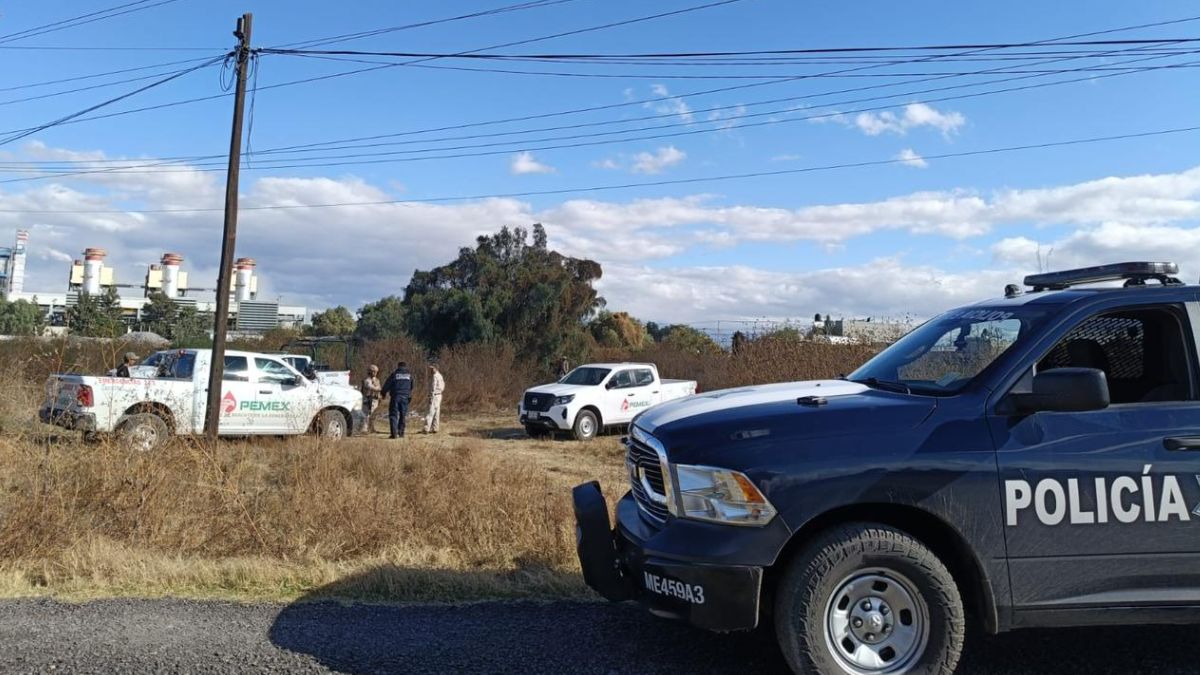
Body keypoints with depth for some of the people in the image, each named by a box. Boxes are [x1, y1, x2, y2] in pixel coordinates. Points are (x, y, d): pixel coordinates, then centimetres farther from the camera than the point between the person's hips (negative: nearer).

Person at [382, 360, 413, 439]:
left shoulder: (394, 374, 1)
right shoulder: (409, 375, 10)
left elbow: (387, 385, 2)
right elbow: (411, 387, 17)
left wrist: (383, 393, 15)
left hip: (395, 397, -3)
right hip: (405, 398, 3)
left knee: (393, 415, -1)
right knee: (403, 415, 11)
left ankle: (394, 433, -11)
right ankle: (401, 433, 10)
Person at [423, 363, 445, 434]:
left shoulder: (435, 376, -14)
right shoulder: (439, 375, 16)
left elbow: (433, 387, -19)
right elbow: (442, 386, 18)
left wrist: (431, 397, -19)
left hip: (435, 395, -10)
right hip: (439, 395, 10)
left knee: (431, 413, -11)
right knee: (436, 413, 10)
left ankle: (427, 429, -14)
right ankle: (435, 428, 12)